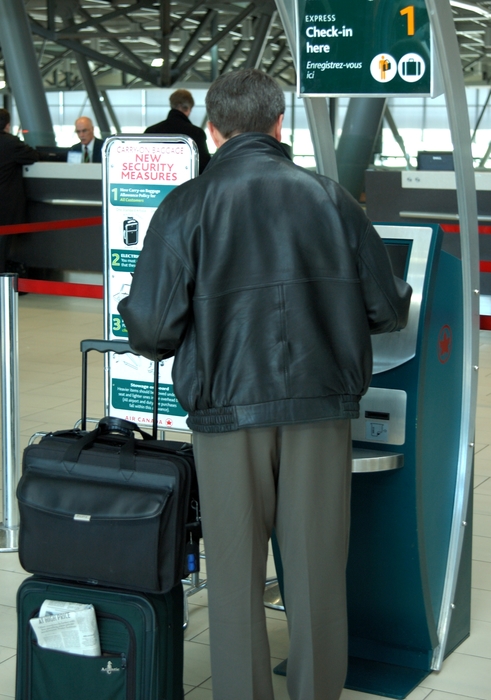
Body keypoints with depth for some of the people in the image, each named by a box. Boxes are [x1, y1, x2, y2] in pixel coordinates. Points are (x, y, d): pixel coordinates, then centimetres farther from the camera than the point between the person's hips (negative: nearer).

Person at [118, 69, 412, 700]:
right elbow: (388, 309, 6)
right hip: (322, 403, 2)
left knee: (235, 574, 11)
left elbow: (151, 328, -8)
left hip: (227, 406, -1)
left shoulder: (186, 207, -2)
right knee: (316, 571, 12)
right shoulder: (329, 198, 4)